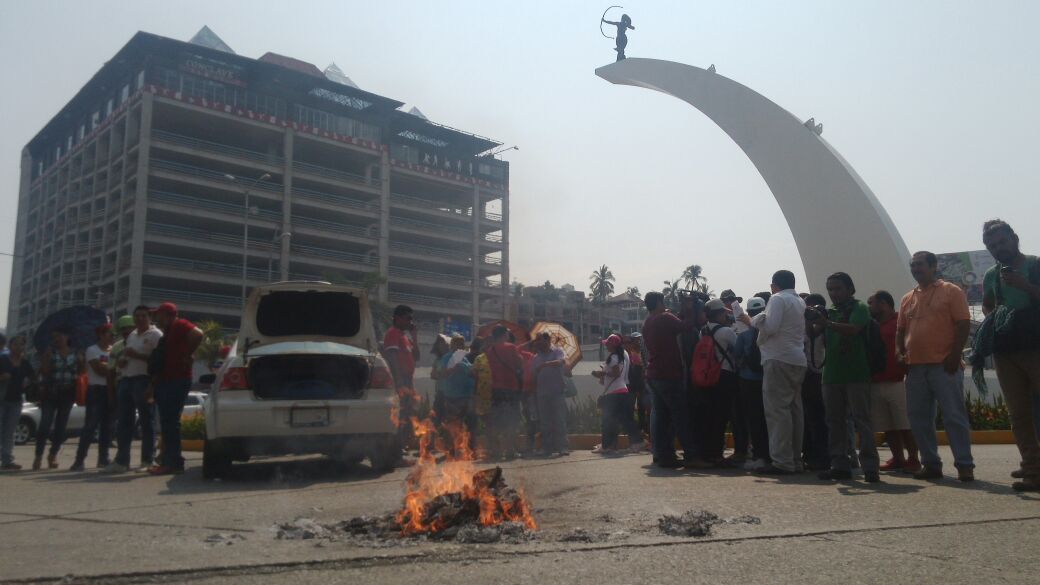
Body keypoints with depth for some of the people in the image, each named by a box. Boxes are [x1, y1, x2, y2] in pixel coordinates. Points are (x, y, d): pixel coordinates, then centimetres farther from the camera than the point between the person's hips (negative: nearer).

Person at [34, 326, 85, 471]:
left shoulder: (76, 354, 6)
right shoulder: (49, 352, 2)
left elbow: (81, 372, 11)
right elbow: (43, 372, -6)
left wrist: (81, 361, -4)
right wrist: (47, 358, -16)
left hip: (67, 394, 2)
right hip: (50, 393, -2)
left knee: (61, 426, 6)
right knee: (45, 425, -10)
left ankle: (53, 454, 20)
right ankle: (39, 456, -4)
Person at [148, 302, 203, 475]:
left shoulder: (179, 325, -6)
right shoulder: (167, 333, 25)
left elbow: (197, 334, -26)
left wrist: (187, 355, -20)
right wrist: (153, 384, 24)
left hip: (176, 381, -11)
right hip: (164, 382, 11)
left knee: (170, 422, -13)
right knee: (167, 423, 11)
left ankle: (173, 462, -13)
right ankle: (168, 461, 16)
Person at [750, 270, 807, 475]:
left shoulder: (778, 299, -5)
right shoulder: (800, 302, 19)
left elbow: (770, 327, -17)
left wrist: (756, 320, 2)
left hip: (778, 359, -9)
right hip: (798, 360, 9)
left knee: (777, 410, -10)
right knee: (794, 410, 10)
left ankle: (782, 461, -13)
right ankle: (795, 460, 14)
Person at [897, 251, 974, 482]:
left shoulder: (951, 291, 1)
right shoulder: (907, 299, 17)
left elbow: (963, 324, -5)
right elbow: (900, 330, 21)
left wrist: (955, 355, -14)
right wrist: (900, 352, 5)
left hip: (944, 365, -6)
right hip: (915, 367, 6)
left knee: (954, 415, -5)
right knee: (919, 418, 5)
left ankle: (964, 465, 0)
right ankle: (931, 464, 13)